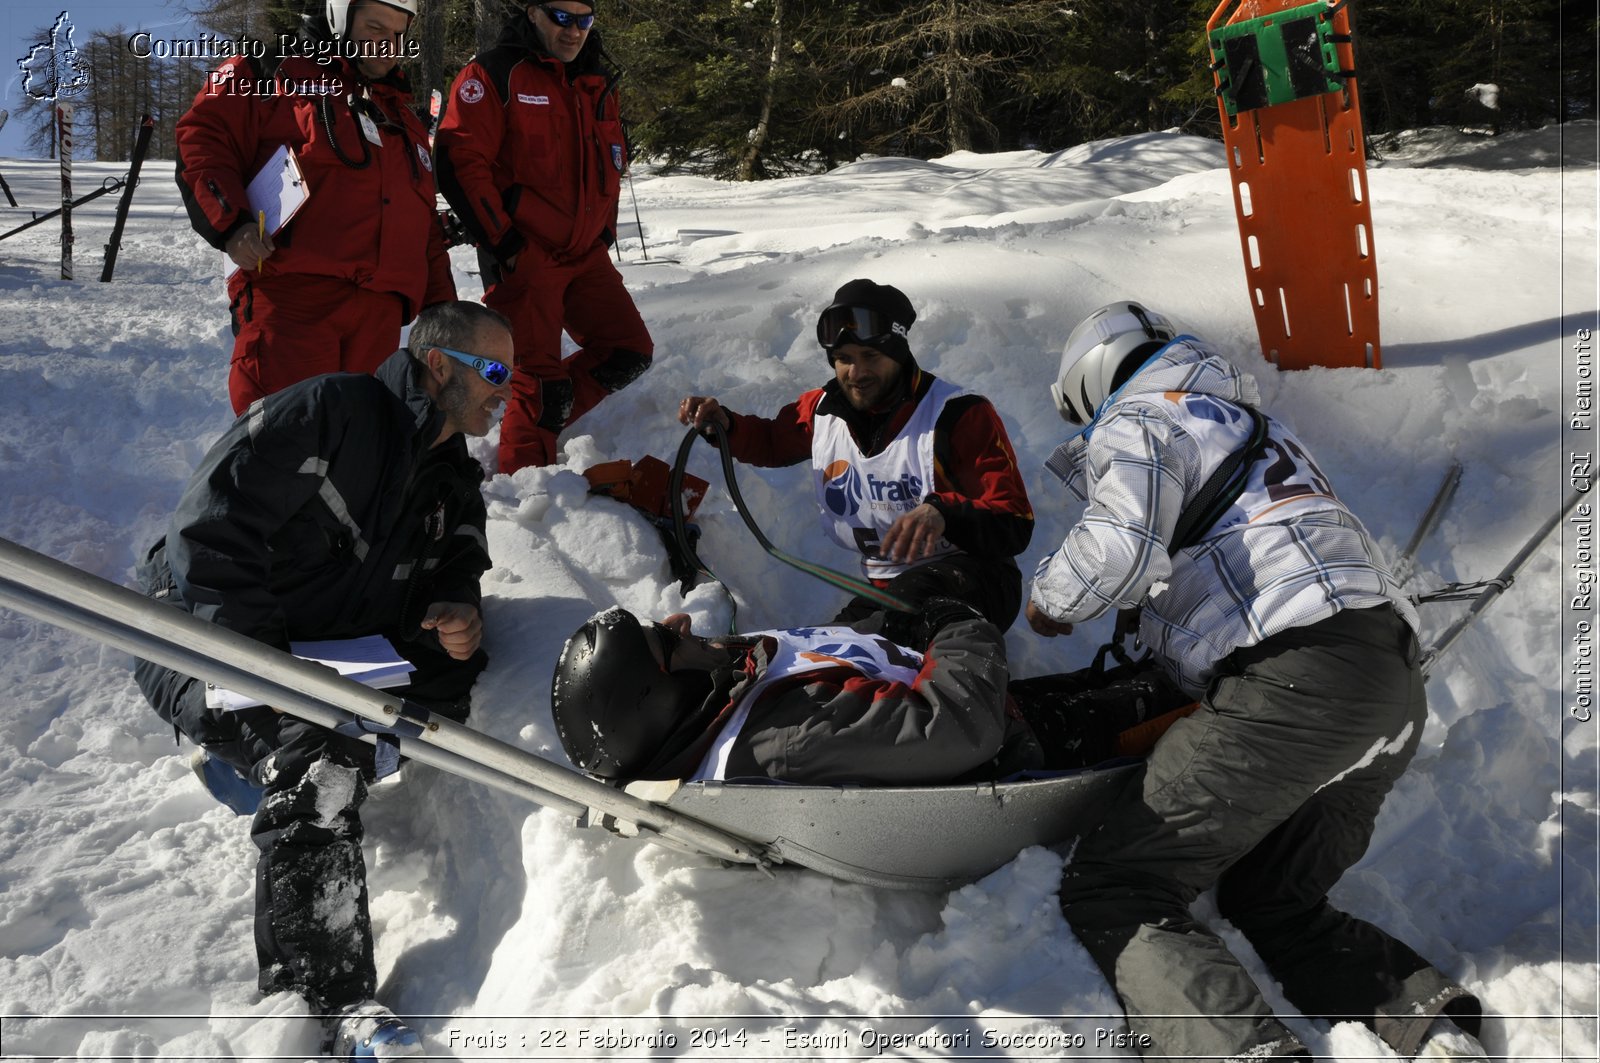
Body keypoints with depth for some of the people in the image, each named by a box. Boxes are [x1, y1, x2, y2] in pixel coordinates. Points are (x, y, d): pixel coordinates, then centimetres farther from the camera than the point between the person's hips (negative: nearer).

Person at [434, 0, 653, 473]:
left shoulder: (598, 84, 14)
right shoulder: (494, 75, -8)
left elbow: (611, 164, 25)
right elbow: (461, 162, -13)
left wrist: (604, 233, 15)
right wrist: (502, 242, -15)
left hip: (585, 255, 7)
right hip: (523, 257, -7)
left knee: (631, 351, 5)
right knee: (537, 375, -5)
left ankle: (544, 414, 18)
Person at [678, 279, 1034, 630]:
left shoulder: (960, 415, -12)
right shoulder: (822, 411, 6)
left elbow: (1015, 528, -16)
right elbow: (772, 441, 30)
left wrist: (943, 515, -37)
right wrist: (724, 425, 6)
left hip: (971, 580, -5)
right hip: (884, 590, 5)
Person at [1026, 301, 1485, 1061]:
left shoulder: (1134, 418, 4)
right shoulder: (1245, 416, 31)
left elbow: (1121, 542, -15)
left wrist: (1050, 600, 3)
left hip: (1292, 683, -9)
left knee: (1110, 894, -5)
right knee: (1270, 903, 21)